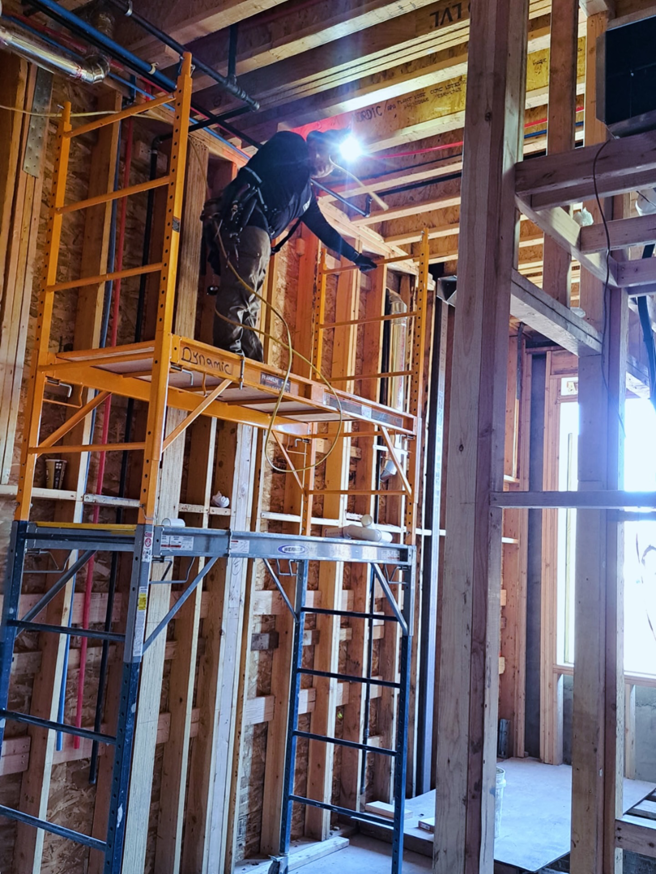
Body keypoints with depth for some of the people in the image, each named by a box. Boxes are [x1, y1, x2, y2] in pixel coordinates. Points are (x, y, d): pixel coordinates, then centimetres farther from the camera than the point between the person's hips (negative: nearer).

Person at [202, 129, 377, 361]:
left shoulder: (306, 193, 35)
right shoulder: (292, 145, 13)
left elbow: (323, 229, 42)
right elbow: (255, 168, -4)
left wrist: (356, 257, 45)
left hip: (258, 236, 9)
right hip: (245, 222, -9)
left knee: (248, 307, 2)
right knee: (239, 290, -19)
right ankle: (228, 352, -26)